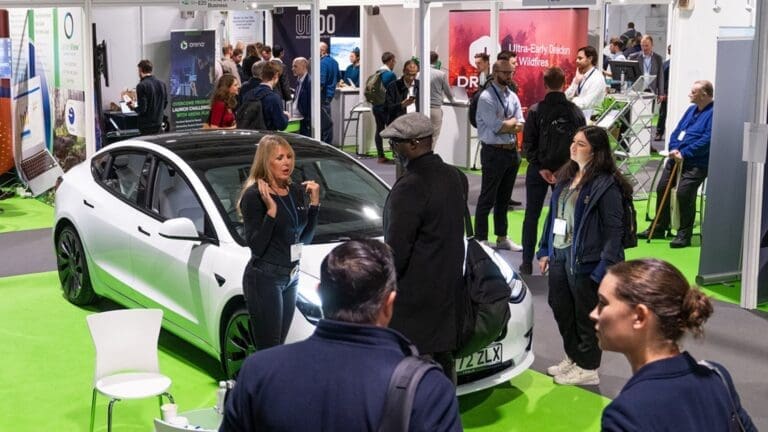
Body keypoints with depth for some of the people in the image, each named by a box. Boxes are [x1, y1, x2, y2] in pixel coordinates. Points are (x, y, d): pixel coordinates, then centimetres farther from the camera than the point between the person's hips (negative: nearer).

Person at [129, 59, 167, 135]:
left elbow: (142, 108, -17)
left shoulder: (141, 86, -14)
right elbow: (165, 104, 12)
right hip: (158, 123, 6)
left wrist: (133, 107, 2)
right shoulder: (161, 84, 6)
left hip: (146, 126, -6)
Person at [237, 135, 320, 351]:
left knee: (279, 345, 11)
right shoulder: (254, 195, -13)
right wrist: (271, 210, -26)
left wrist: (314, 202, 1)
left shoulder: (297, 192, 6)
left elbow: (305, 238, 12)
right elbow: (256, 247, -17)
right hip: (264, 278, -7)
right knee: (269, 350, -5)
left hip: (290, 277, 7)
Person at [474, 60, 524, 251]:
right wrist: (512, 121, -3)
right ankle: (480, 239, 5)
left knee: (504, 198, 14)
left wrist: (505, 125, -14)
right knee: (488, 198, -2)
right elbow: (496, 126, -19)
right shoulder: (486, 97, -11)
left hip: (512, 151, 7)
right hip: (494, 152, -7)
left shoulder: (513, 97, 10)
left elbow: (520, 126, 3)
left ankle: (502, 238, 23)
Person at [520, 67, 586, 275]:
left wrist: (541, 168, -11)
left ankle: (527, 263, 8)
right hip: (565, 171, 2)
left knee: (531, 216, 7)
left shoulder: (536, 110, -9)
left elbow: (528, 143, -12)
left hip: (538, 170, -2)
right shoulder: (576, 112, -2)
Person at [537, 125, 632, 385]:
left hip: (585, 260, -8)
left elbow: (614, 229, -17)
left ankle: (588, 368, 22)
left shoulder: (606, 184, -15)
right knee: (561, 309, 17)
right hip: (559, 255, 8)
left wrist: (605, 267, -21)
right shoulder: (566, 176, 10)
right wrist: (545, 251, 14)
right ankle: (573, 357, 36)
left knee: (586, 315, 6)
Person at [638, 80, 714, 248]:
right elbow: (677, 130, 17)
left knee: (684, 191, -22)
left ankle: (684, 234, -9)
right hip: (677, 157, 9)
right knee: (662, 187, 6)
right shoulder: (691, 109, 17)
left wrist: (684, 154, -20)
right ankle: (659, 228, 20)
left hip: (697, 162, -9)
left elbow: (707, 140, -20)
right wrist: (674, 148, -3)